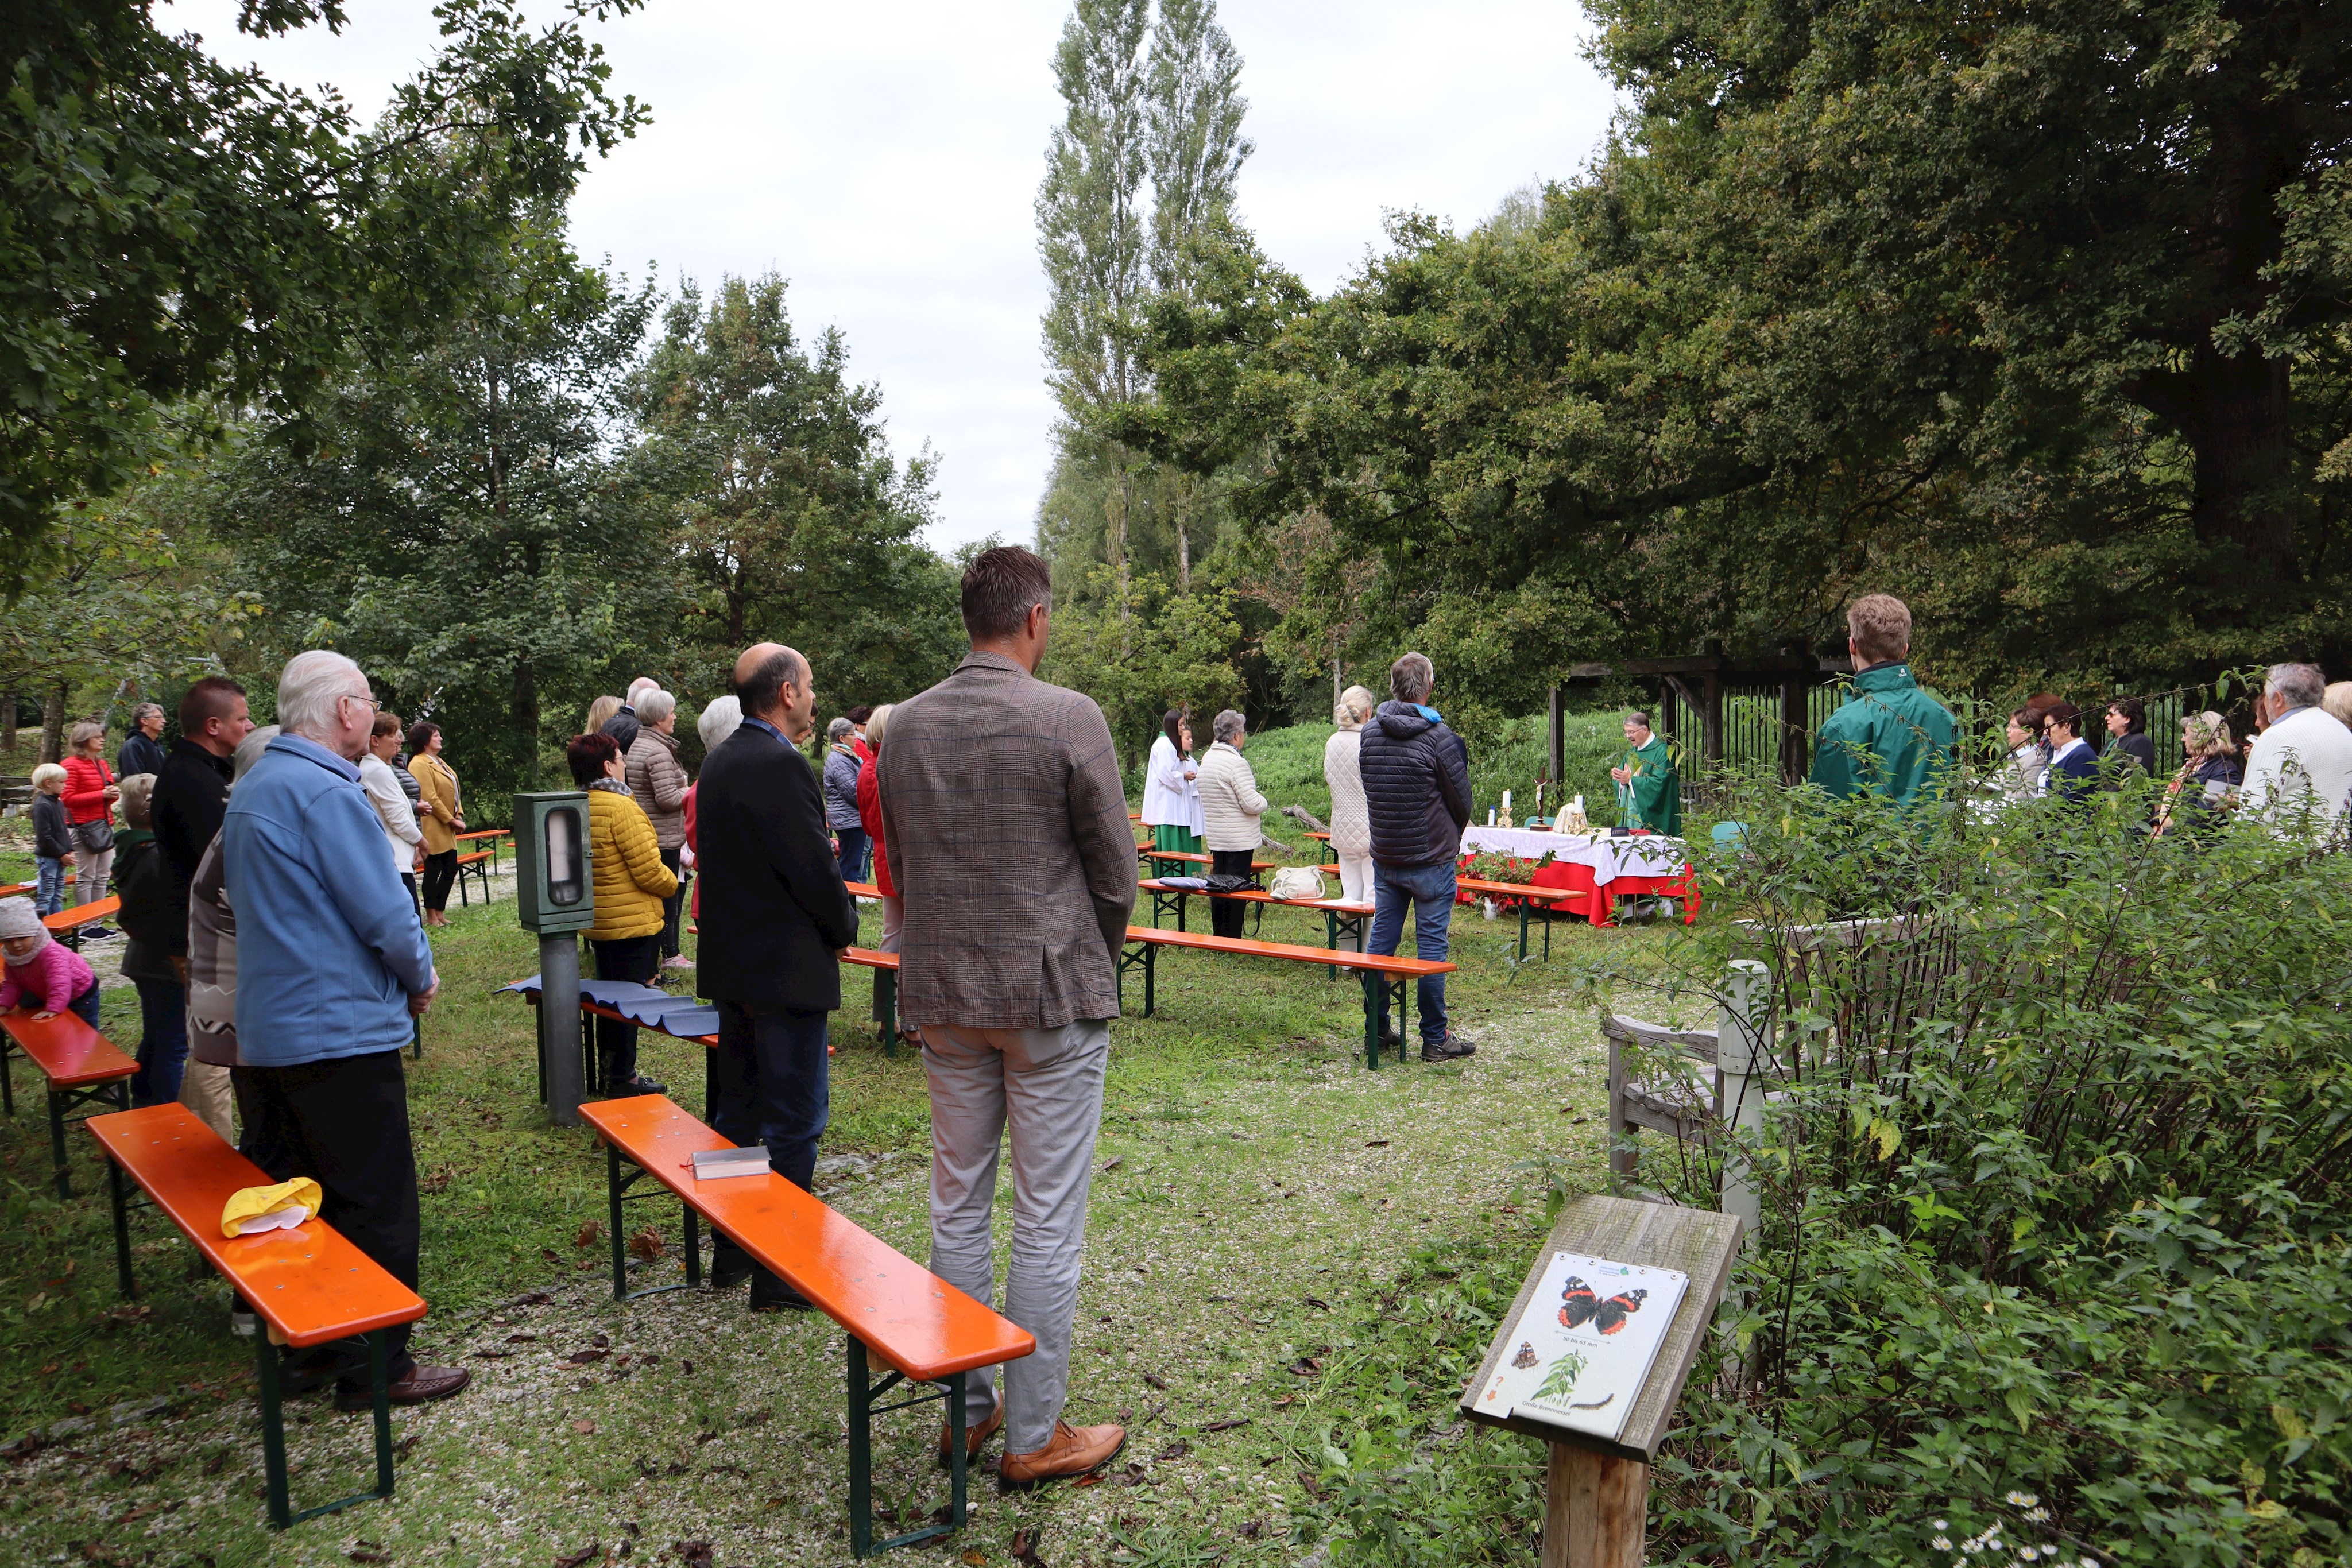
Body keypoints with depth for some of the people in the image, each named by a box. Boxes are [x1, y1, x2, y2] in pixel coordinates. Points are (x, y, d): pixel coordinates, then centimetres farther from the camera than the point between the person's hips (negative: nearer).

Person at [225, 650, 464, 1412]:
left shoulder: (252, 789, 13)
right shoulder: (326, 792, -19)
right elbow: (384, 912, -21)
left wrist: (400, 975, 15)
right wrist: (420, 979, -2)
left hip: (267, 1033, 10)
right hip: (340, 1034, -10)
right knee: (376, 1206, 0)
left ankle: (308, 1346, 28)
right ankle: (376, 1370, 8)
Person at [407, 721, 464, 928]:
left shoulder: (438, 762, 18)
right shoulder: (420, 764, -13)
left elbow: (453, 793, 18)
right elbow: (430, 798, -18)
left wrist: (459, 816, 5)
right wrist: (451, 820, -14)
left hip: (447, 828, 10)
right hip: (433, 829, -10)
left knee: (450, 870, 11)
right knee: (433, 871, -3)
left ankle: (440, 913, 19)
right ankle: (432, 917, 5)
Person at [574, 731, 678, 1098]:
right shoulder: (621, 808, -21)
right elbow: (650, 873, -21)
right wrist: (671, 883, -1)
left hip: (598, 922, 9)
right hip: (633, 922, -9)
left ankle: (610, 1070, 29)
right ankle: (623, 1078, 9)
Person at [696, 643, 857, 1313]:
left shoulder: (719, 762, 9)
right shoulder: (780, 765, -20)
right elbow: (815, 867, -21)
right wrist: (845, 924, -3)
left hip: (732, 962, 10)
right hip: (787, 967, -10)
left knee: (739, 1107, 18)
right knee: (794, 1120, 0)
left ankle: (731, 1253, 29)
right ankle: (780, 1272, 8)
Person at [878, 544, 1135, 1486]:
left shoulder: (906, 726, 3)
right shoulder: (1069, 719, -13)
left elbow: (896, 867, 12)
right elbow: (1115, 871, -7)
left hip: (943, 996, 5)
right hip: (1050, 995, -5)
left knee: (958, 1207, 15)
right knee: (1048, 1221, 4)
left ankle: (964, 1410, 27)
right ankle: (1034, 1437, 14)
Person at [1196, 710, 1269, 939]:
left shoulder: (1207, 759, 8)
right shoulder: (1236, 763, -19)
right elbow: (1252, 804, -21)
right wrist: (1263, 801, 1)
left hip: (1215, 837, 8)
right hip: (1239, 839, -8)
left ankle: (1219, 937, 22)